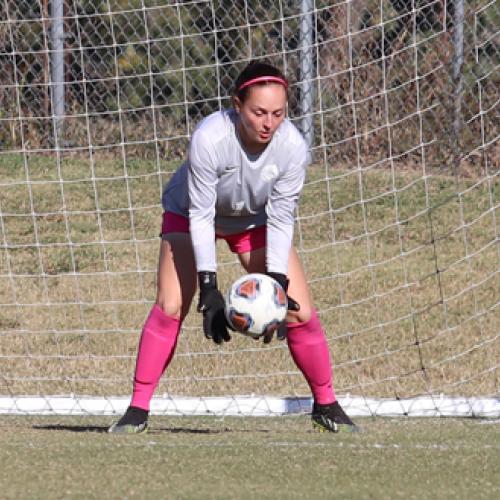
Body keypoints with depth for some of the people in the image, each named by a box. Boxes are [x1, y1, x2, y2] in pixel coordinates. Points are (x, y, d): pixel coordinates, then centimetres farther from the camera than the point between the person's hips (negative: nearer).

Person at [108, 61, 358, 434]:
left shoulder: (293, 147, -30)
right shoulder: (210, 138, -38)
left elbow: (281, 220, -21)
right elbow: (200, 215, -31)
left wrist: (277, 285, -30)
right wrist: (208, 288, -35)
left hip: (256, 220, 2)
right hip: (191, 212, -2)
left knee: (300, 314, -8)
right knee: (170, 307, -18)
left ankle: (326, 406, 10)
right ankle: (138, 410, -9)